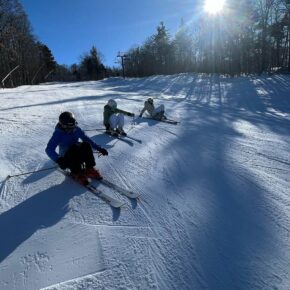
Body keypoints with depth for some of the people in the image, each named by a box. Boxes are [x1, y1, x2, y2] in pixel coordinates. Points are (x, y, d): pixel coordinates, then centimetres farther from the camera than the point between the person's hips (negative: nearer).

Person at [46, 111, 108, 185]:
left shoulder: (77, 129, -2)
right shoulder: (58, 133, -15)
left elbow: (87, 139, 6)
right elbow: (49, 149, -23)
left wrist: (99, 148, -3)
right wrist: (58, 159, -41)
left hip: (78, 157, 4)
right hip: (66, 159, -4)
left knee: (86, 144, -24)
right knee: (74, 147, -33)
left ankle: (90, 169, -20)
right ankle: (76, 173, -28)